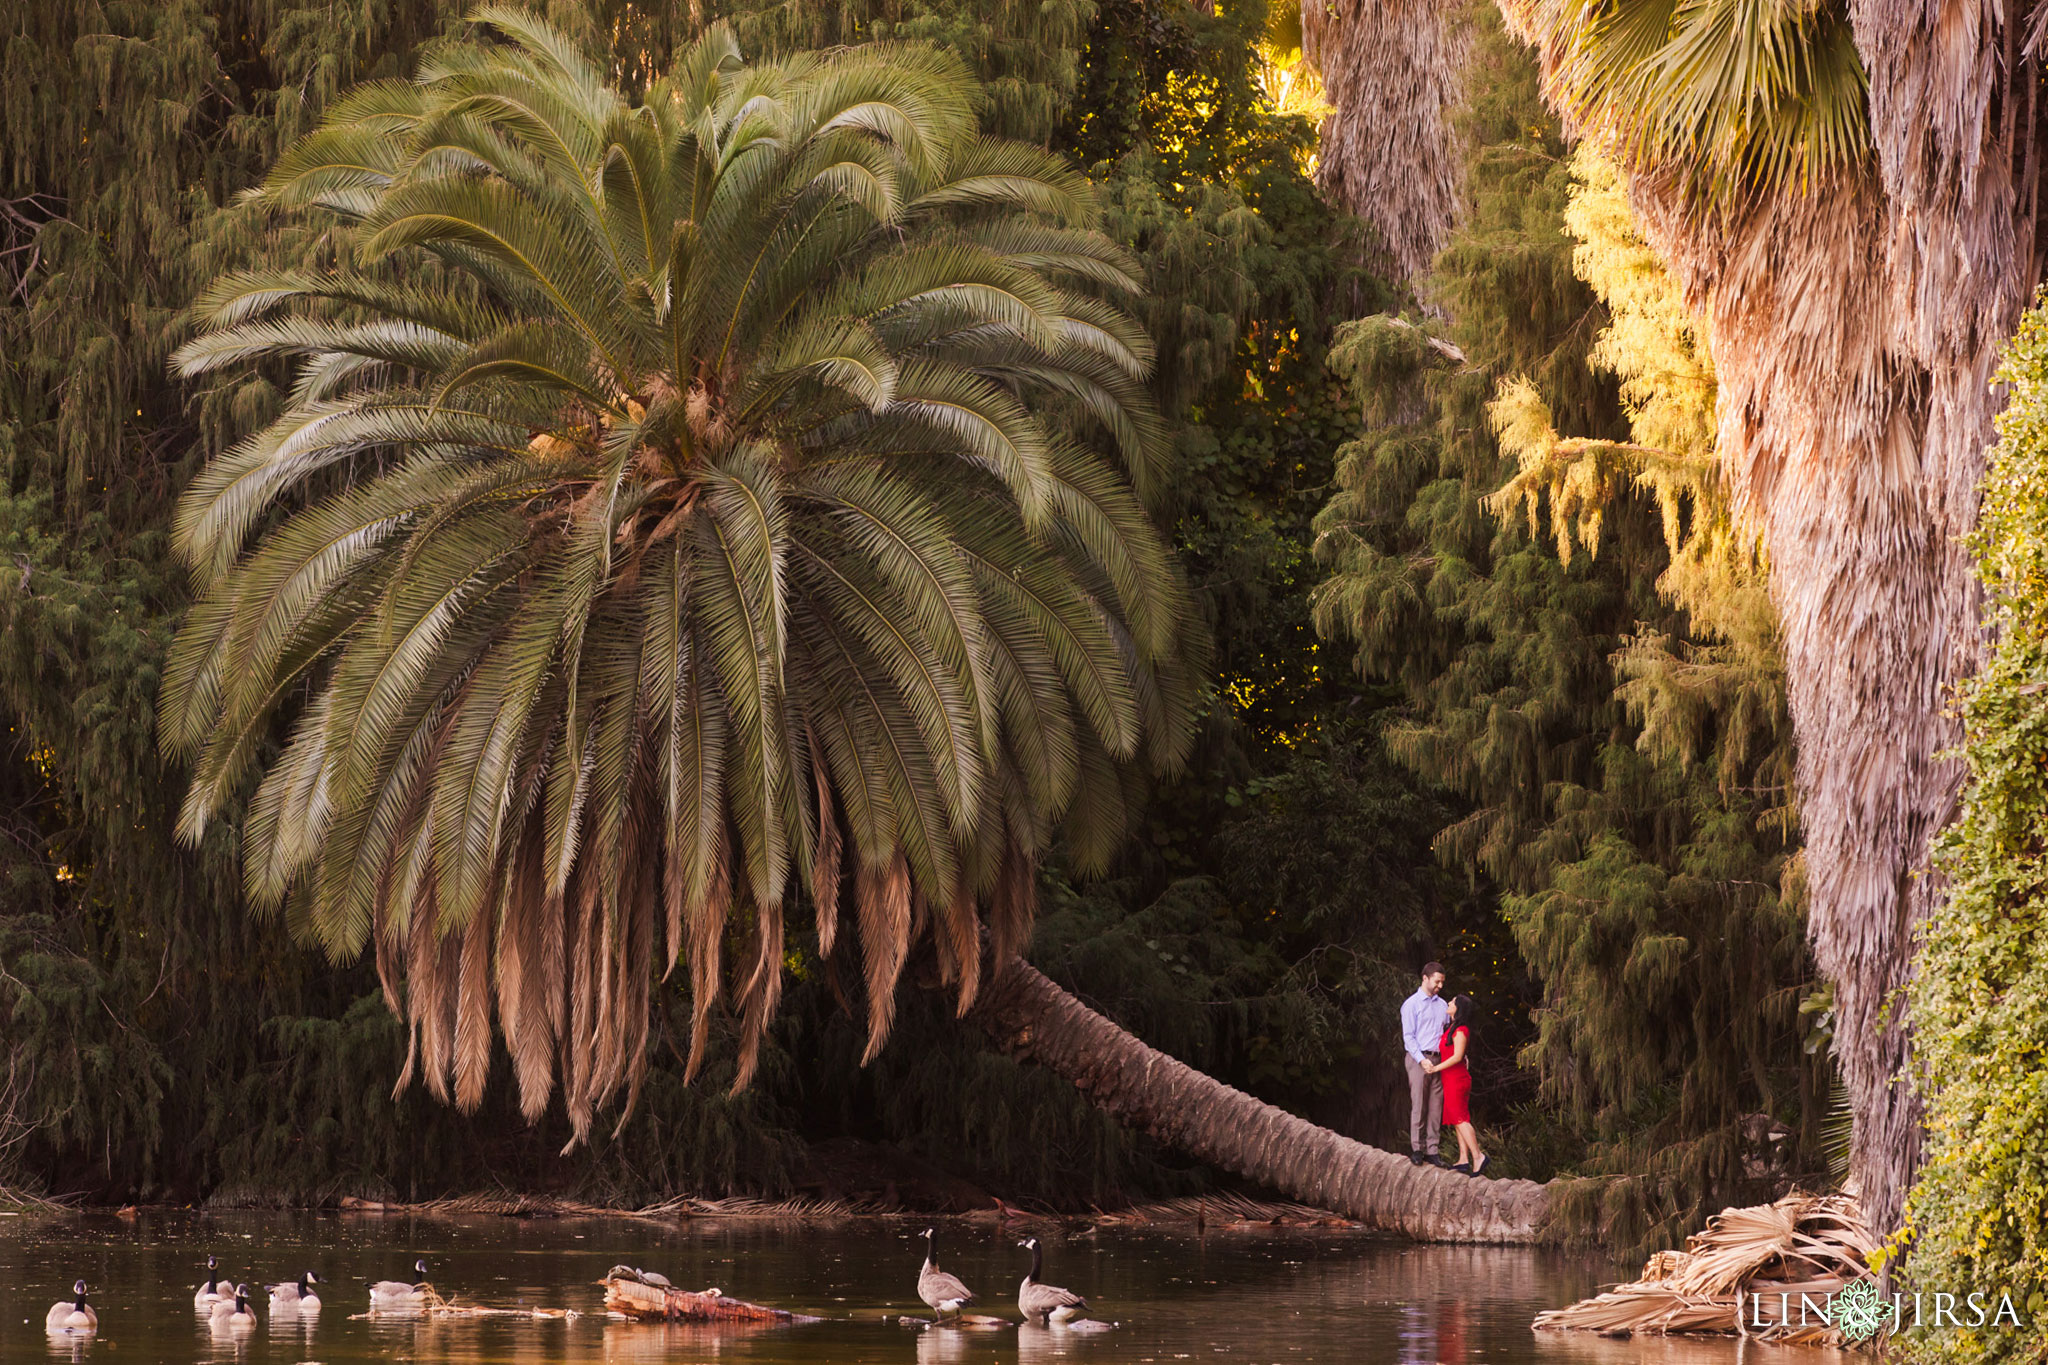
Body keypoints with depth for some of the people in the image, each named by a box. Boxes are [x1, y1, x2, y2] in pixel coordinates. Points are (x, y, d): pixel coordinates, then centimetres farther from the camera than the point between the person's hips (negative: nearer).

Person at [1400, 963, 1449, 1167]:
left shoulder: (1442, 1005, 16)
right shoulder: (1411, 1004, -1)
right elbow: (1408, 1036, -5)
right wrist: (1422, 1060, -17)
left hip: (1438, 1059, 5)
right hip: (1419, 1059, -5)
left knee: (1436, 1107, 2)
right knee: (1419, 1106, -6)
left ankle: (1432, 1150, 4)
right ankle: (1417, 1149, 0)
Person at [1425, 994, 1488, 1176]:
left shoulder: (1460, 1030, -15)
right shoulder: (1451, 1028, 14)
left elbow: (1457, 1056, -21)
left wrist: (1436, 1068, -17)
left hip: (1456, 1079, -10)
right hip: (1451, 1079, 10)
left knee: (1459, 1119, -12)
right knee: (1459, 1120, 7)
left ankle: (1478, 1157, -16)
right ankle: (1464, 1160, 7)